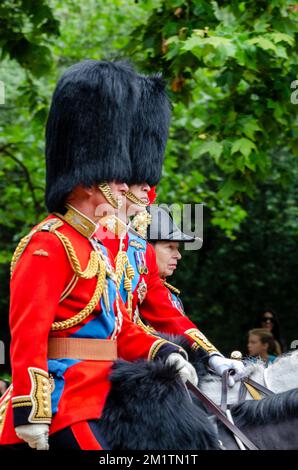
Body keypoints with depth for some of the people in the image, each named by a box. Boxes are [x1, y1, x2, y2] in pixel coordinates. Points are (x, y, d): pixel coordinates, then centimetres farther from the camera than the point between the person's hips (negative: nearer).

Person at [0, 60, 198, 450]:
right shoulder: (50, 245, -11)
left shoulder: (96, 249, 19)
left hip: (97, 406, 10)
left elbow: (122, 330, 21)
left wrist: (166, 355, 3)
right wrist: (32, 415, -23)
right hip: (64, 406, -10)